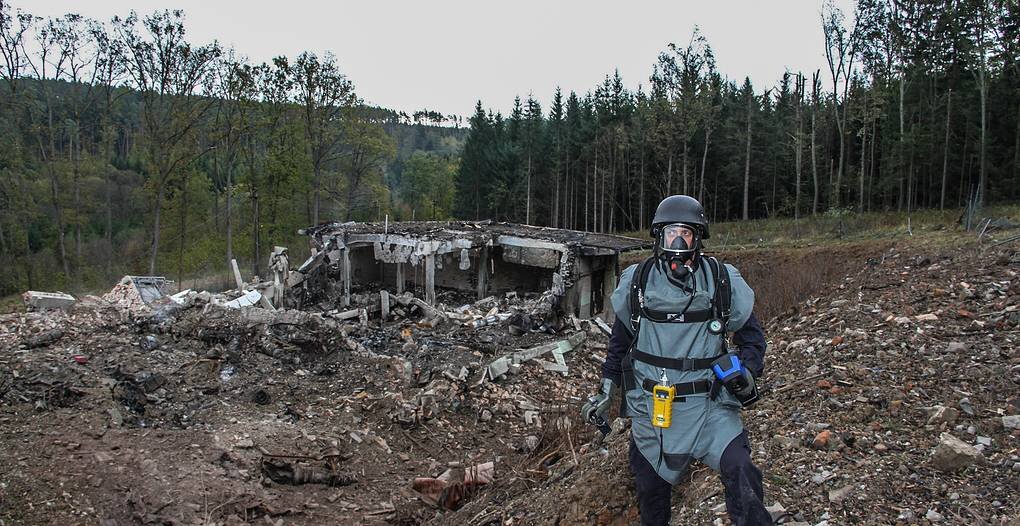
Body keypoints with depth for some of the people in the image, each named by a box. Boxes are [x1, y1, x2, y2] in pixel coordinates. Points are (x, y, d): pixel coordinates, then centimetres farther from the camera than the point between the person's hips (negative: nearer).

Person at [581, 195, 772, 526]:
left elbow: (751, 333, 8)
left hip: (708, 403, -1)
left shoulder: (723, 281, -4)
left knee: (741, 472, -22)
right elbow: (620, 340, 11)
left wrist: (746, 371, -10)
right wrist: (606, 393, 12)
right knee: (650, 489, 15)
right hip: (650, 407, 2)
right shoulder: (636, 282, -1)